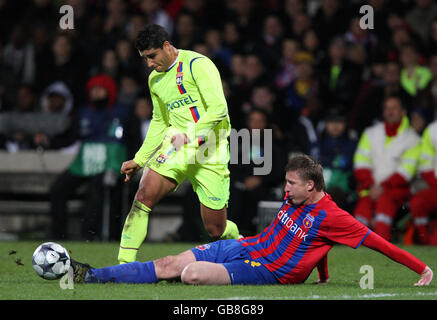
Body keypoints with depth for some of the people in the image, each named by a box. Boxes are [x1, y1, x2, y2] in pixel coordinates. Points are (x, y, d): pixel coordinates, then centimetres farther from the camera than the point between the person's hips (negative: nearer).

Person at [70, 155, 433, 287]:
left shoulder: (330, 216, -16)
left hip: (264, 272, -8)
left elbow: (375, 240, -14)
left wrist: (423, 268, -15)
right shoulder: (296, 199, 8)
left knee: (192, 274, -28)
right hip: (244, 246, 8)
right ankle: (90, 275, 1)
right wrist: (323, 274, 25)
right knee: (169, 265, 0)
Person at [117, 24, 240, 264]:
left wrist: (190, 134, -29)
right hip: (176, 146, 5)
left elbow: (219, 109, -19)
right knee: (144, 196, -18)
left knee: (216, 229, -1)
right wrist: (139, 160, 20)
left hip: (211, 153, -5)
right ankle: (124, 265, -16)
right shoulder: (155, 79, 11)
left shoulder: (197, 65, -11)